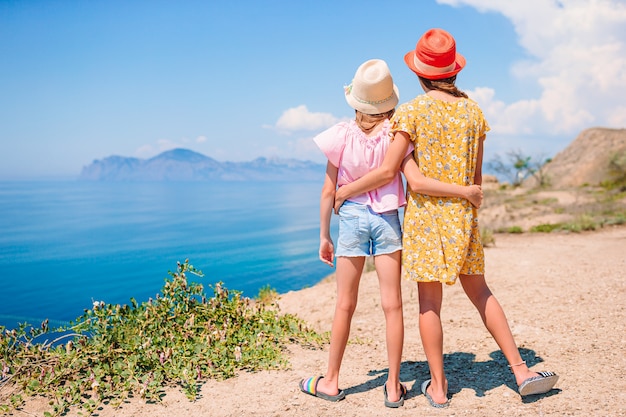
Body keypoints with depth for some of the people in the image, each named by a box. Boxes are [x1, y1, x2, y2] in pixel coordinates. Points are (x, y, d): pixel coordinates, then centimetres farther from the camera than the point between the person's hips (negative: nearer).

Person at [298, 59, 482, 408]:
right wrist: (461, 190, -7)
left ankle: (331, 382, 23)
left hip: (352, 217, 0)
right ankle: (394, 387, 15)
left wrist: (324, 235, 6)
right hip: (388, 219, 0)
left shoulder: (342, 135, -6)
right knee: (392, 305, 6)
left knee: (345, 305, 11)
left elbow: (329, 190, -2)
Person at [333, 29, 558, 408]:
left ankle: (438, 387, 16)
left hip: (425, 213, -4)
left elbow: (388, 172, -12)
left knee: (430, 302, 5)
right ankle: (521, 371, 21)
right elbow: (477, 176, 8)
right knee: (480, 291, 18)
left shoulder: (411, 112, -9)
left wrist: (346, 190, 0)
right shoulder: (473, 111, 5)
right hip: (463, 213, 5)